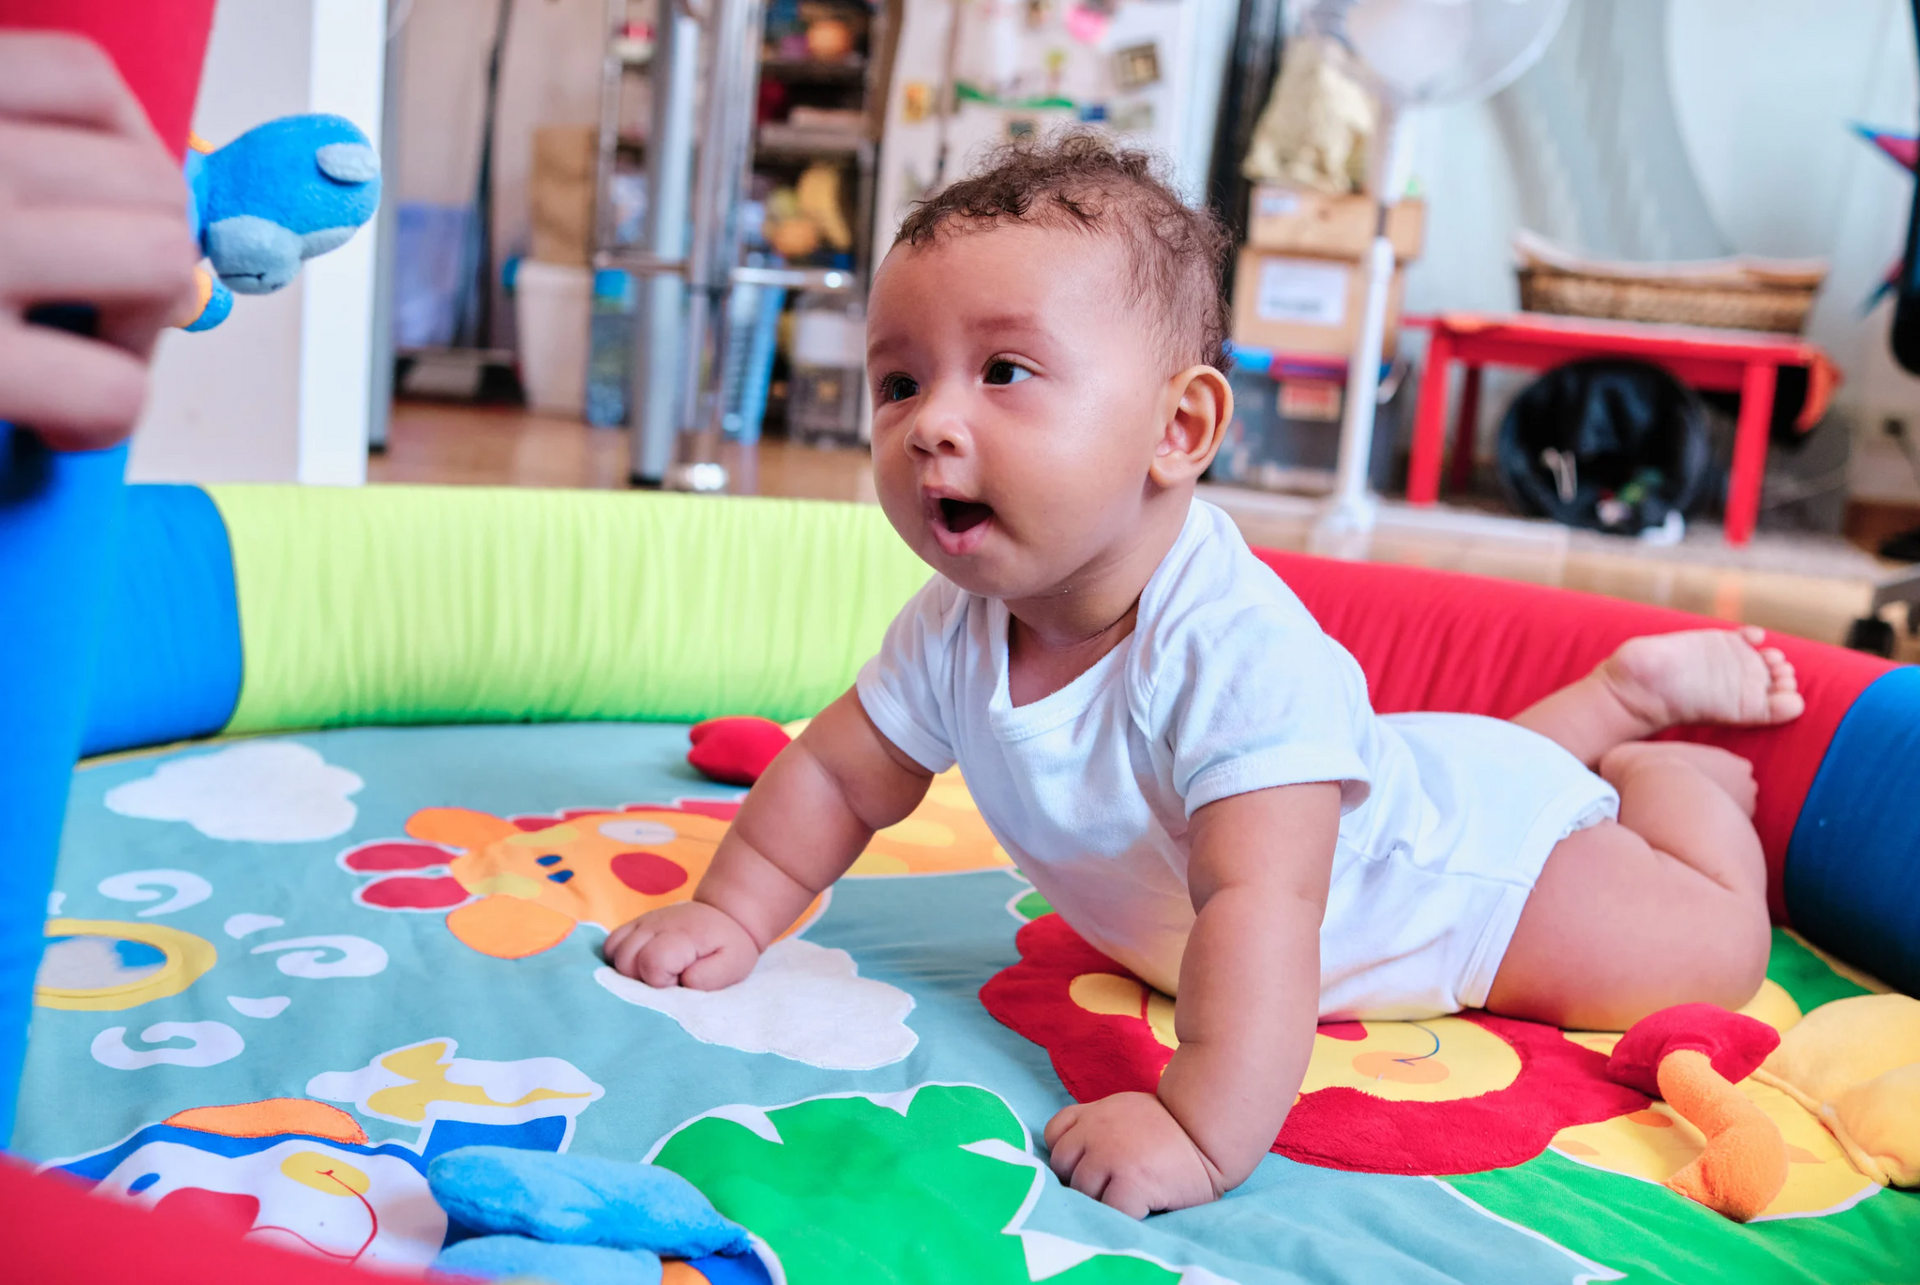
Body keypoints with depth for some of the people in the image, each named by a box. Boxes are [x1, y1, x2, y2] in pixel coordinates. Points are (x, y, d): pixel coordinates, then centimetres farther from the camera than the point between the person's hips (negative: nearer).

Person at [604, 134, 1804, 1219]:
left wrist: (1203, 1134, -59)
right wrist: (730, 916, -10)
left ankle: (1663, 740, 27)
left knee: (1715, 952, 4)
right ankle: (1615, 696, 43)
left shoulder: (1234, 650, -46)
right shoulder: (957, 627, -22)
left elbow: (1259, 905, -53)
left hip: (1466, 859, -7)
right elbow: (839, 775, -7)